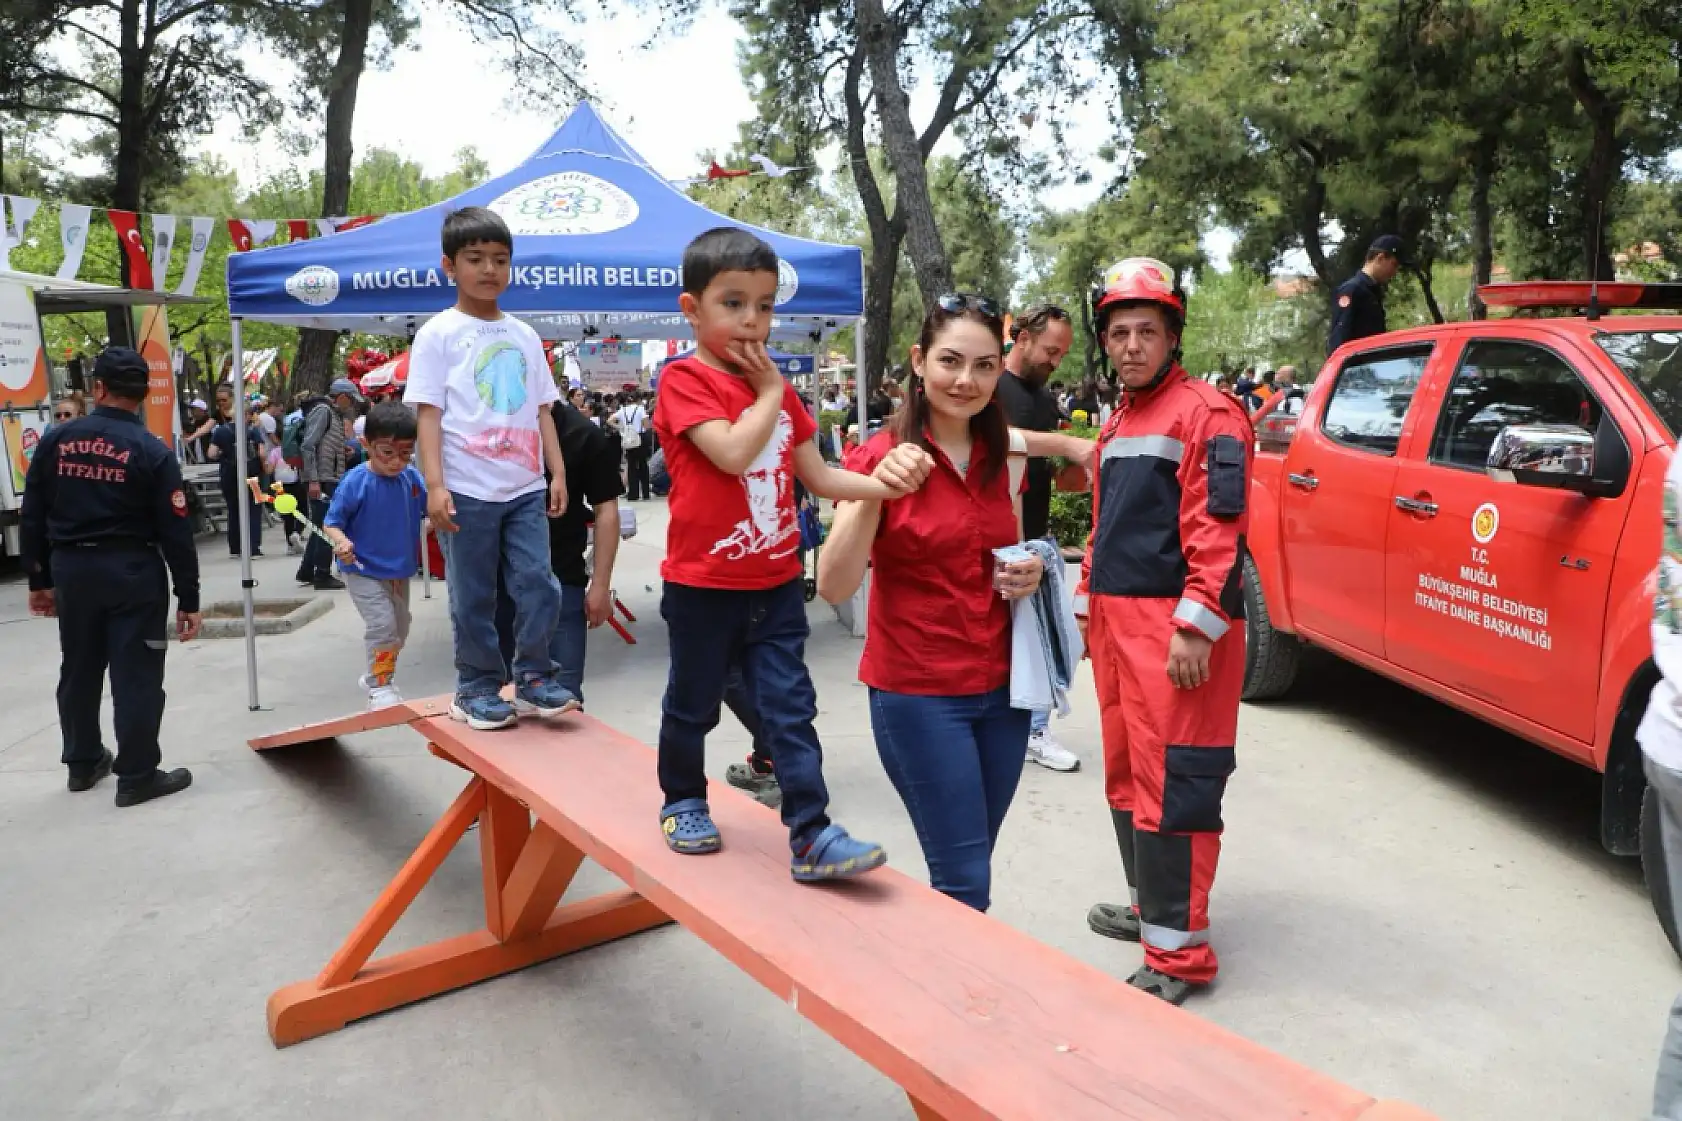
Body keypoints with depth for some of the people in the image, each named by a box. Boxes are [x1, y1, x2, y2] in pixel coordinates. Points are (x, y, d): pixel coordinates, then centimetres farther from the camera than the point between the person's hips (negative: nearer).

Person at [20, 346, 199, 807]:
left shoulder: (55, 440, 1)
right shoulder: (153, 452, -10)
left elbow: (32, 517, 5)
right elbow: (176, 532, -11)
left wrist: (39, 579, 15)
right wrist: (188, 599, -6)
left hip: (71, 570, 5)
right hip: (133, 573, -4)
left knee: (79, 670, 18)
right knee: (136, 676, 1)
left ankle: (83, 762, 33)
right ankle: (137, 776, 6)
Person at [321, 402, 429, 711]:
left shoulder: (413, 478, -9)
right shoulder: (355, 482, -20)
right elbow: (331, 523, -15)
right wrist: (341, 541, -35)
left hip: (400, 571, 6)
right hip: (363, 572, -6)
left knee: (400, 627, 19)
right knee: (382, 624, -17)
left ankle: (376, 675, 41)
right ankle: (379, 687, 1)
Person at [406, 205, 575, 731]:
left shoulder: (524, 336, 13)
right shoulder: (438, 333, -1)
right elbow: (429, 414, -6)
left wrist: (557, 472, 7)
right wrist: (435, 485, -14)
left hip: (525, 488, 4)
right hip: (467, 490, -4)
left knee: (539, 586, 2)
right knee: (473, 598, 4)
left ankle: (533, 677, 17)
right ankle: (477, 688, 17)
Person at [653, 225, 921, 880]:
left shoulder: (776, 388, 10)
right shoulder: (684, 379, -10)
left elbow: (818, 476, 11)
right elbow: (733, 452, -26)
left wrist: (892, 486, -1)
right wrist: (772, 391, -12)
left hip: (776, 583, 5)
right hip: (703, 585, -4)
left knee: (790, 709, 1)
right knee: (692, 705, 13)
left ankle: (812, 836, 3)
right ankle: (683, 802, 35)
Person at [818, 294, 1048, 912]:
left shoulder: (1004, 457, 5)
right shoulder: (882, 455, -12)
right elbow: (833, 586, -21)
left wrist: (1029, 574, -3)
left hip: (1001, 685, 6)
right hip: (917, 693, -5)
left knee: (966, 869, 15)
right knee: (965, 882, -1)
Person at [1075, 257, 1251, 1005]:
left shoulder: (1206, 415, -9)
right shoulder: (1118, 424, 19)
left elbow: (1218, 529, -17)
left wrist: (1195, 627, -22)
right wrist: (1089, 605, 20)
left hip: (1173, 627, -9)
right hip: (1115, 621, 9)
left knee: (1172, 788, -7)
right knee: (1127, 775, 17)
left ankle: (1179, 952, 2)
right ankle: (1151, 907, 33)